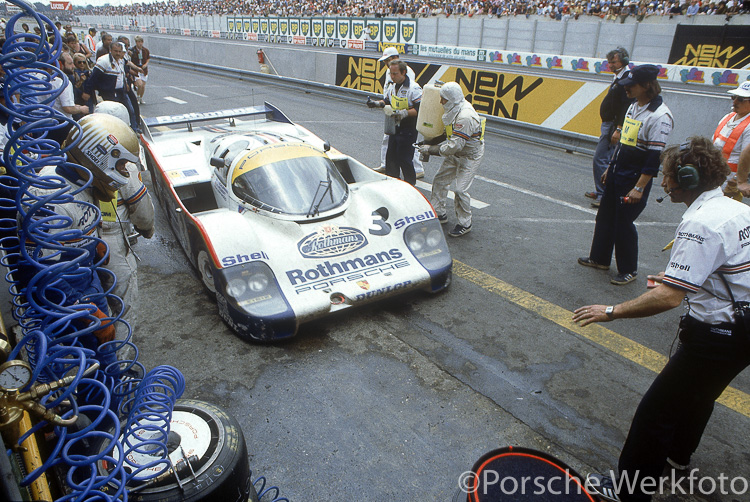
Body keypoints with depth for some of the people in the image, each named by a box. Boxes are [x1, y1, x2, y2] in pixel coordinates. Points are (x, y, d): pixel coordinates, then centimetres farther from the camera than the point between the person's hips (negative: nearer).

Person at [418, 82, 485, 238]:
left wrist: (431, 149, -24)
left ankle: (465, 224, 5)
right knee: (440, 180, 10)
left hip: (470, 156, -9)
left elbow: (454, 146, -32)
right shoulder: (454, 110, -1)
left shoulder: (465, 117, -31)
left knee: (461, 189, -12)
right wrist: (431, 145, 3)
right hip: (455, 155, 9)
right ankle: (439, 213, 24)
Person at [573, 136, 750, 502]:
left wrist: (611, 312, -24)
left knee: (656, 410, 0)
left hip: (717, 338, -10)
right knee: (698, 395, 30)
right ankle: (678, 454, 54)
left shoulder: (700, 224, -25)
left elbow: (668, 298, -32)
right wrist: (680, 277, 20)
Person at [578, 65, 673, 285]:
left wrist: (639, 188, -23)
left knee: (624, 223, -2)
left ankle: (628, 270, 16)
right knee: (605, 216, 15)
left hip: (635, 177, -9)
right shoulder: (633, 106, 9)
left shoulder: (660, 116, -19)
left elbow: (654, 157, -21)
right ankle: (600, 258, 30)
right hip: (617, 173, 9)